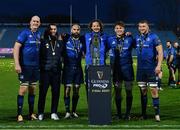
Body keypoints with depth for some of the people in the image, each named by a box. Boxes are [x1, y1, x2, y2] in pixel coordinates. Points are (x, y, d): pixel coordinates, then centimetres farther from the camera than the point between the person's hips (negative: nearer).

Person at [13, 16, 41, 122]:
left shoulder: (39, 34, 9)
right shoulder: (25, 33, -8)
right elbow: (16, 48, -12)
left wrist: (40, 65, 11)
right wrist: (17, 64, -19)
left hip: (36, 66, 6)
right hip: (25, 66, -6)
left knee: (33, 90, 10)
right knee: (23, 89, -7)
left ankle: (31, 113, 18)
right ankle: (19, 114, 0)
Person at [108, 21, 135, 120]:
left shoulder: (129, 39, 0)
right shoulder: (111, 40, 4)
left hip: (127, 68, -1)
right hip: (115, 68, 1)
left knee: (129, 91, 3)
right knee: (117, 91, 6)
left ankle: (128, 113, 13)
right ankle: (119, 113, 16)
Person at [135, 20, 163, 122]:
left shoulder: (153, 37, -7)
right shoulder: (137, 38, 10)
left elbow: (160, 52, -10)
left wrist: (159, 65, -18)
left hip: (151, 68, -5)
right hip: (140, 68, 5)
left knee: (154, 90, -5)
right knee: (143, 91, 9)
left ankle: (157, 114, 1)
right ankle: (144, 114, 17)